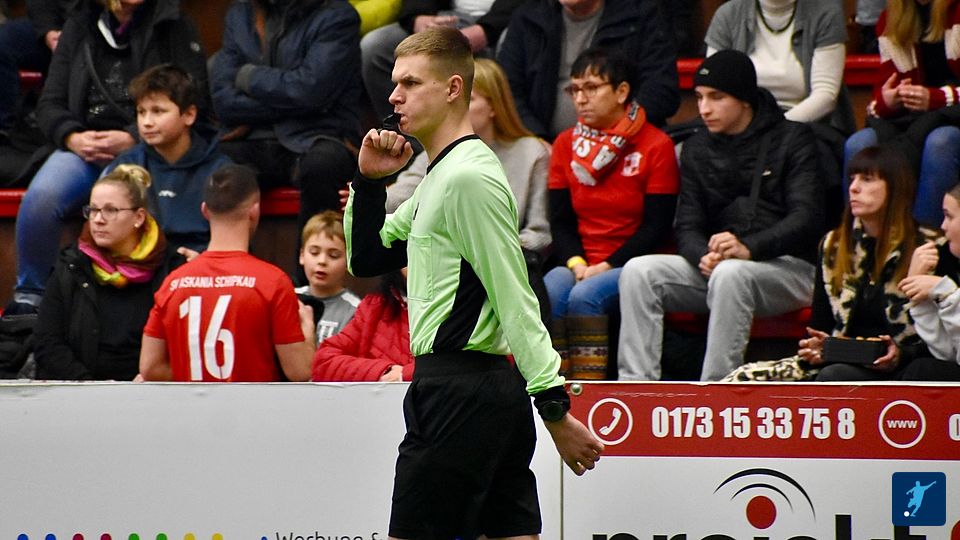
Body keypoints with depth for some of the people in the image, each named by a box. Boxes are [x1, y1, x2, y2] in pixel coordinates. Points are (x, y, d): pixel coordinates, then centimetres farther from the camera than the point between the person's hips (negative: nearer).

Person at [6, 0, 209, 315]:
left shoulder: (173, 27, 9)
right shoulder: (79, 29, 18)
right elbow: (50, 104, 16)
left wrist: (132, 138, -12)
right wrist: (72, 138, -7)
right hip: (84, 145, 3)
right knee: (41, 197, -30)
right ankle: (29, 297, -15)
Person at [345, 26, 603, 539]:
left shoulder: (468, 176, -13)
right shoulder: (437, 177, 18)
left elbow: (515, 300, -18)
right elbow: (366, 260, 25)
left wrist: (553, 408, -21)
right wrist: (369, 181, 10)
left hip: (459, 396, -10)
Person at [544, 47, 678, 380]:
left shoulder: (656, 146, -3)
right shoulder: (566, 144, 12)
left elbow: (657, 227, -7)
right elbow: (560, 220, 9)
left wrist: (606, 267, -16)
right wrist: (576, 263, -10)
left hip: (631, 264, -4)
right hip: (578, 263, 4)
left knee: (585, 297, -33)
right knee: (547, 296, -28)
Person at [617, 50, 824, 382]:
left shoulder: (791, 139, -2)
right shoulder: (697, 149, 14)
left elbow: (807, 218, -13)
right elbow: (687, 227, 8)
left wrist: (748, 248, -30)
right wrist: (704, 257, -17)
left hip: (790, 268, -5)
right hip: (716, 268, 5)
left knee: (730, 274, -37)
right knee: (639, 272, -17)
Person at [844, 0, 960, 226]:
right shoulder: (889, 19, 12)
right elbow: (883, 87, 11)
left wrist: (936, 98, -23)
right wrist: (886, 101, -13)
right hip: (908, 119, 4)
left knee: (939, 143, -40)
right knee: (858, 144, -26)